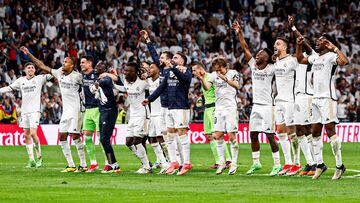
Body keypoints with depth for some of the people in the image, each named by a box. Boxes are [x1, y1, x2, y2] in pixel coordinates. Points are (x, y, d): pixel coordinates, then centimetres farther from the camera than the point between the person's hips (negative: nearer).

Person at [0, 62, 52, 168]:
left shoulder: (39, 78, 1)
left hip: (34, 110, -4)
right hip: (24, 111, 4)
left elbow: (51, 75, -7)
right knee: (26, 135, 3)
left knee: (33, 133, -16)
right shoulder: (21, 80, 12)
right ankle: (31, 160, 9)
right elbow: (9, 88, 16)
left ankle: (39, 156, 1)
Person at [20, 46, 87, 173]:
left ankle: (83, 165, -5)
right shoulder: (59, 73, 9)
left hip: (75, 109, -7)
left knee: (75, 136, -11)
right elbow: (42, 66, 13)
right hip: (65, 110, 7)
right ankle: (71, 165, 8)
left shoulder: (77, 76, -10)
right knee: (62, 136, 3)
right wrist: (29, 54, 13)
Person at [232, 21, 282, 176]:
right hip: (256, 105, 6)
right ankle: (256, 163, 18)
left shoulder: (272, 69, -7)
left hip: (268, 106, -6)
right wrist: (239, 33, 8)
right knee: (253, 134, 7)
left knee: (270, 135, -7)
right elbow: (245, 48, 12)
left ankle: (277, 164, -1)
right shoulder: (253, 65, 8)